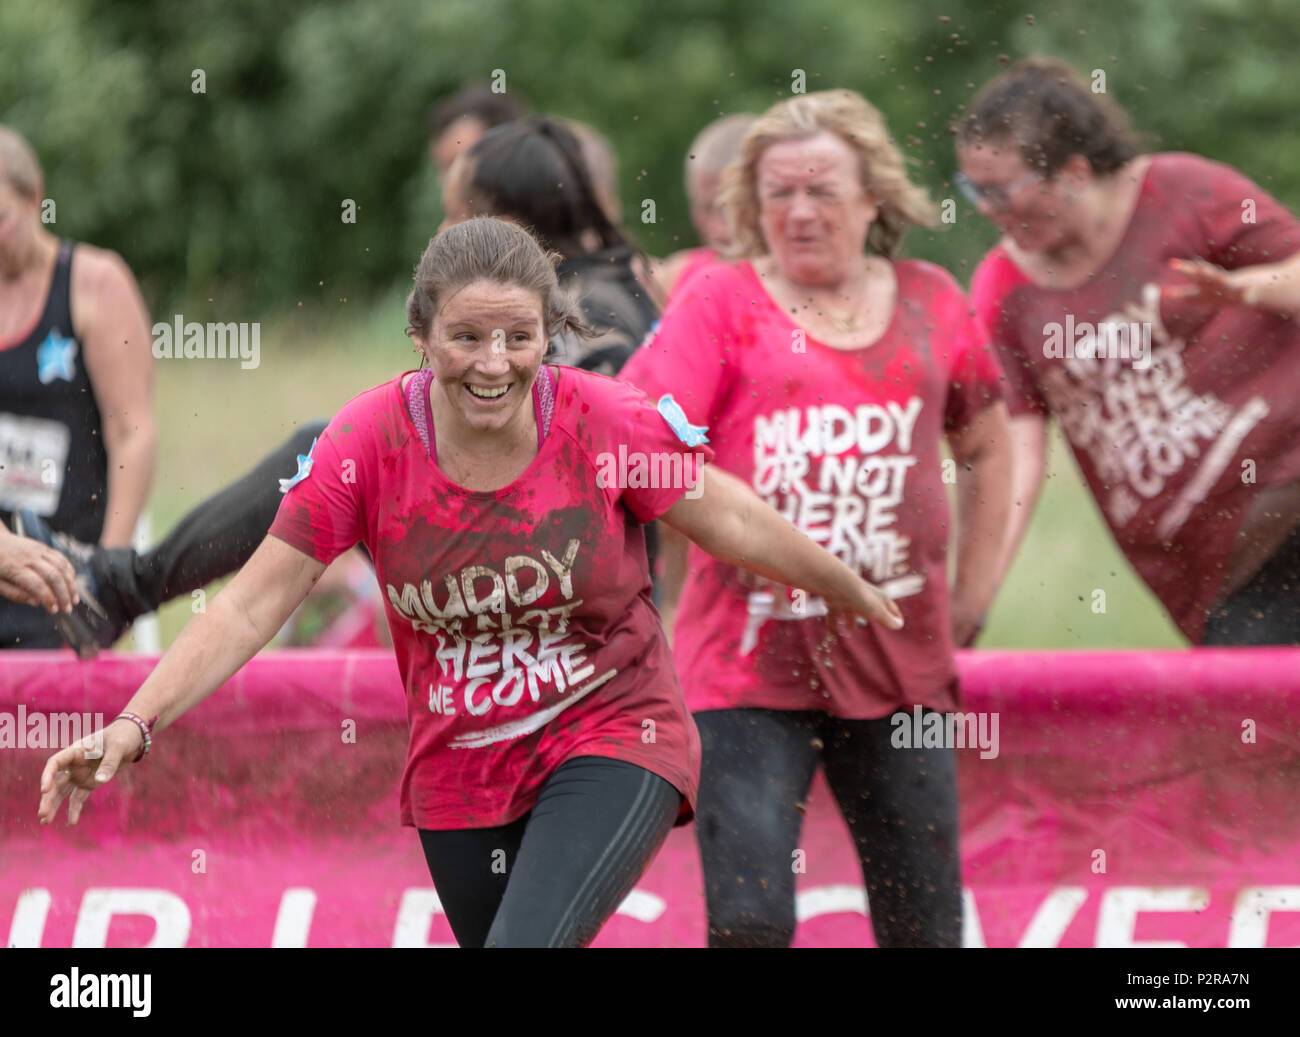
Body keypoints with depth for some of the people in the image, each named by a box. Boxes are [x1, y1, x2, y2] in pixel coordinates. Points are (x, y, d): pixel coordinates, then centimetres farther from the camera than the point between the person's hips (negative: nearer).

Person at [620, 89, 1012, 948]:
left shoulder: (930, 304, 10)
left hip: (898, 664, 3)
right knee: (749, 923, -15)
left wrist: (971, 598, 18)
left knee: (925, 929, 6)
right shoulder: (720, 304, 0)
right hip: (749, 662, -3)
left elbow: (987, 449, 24)